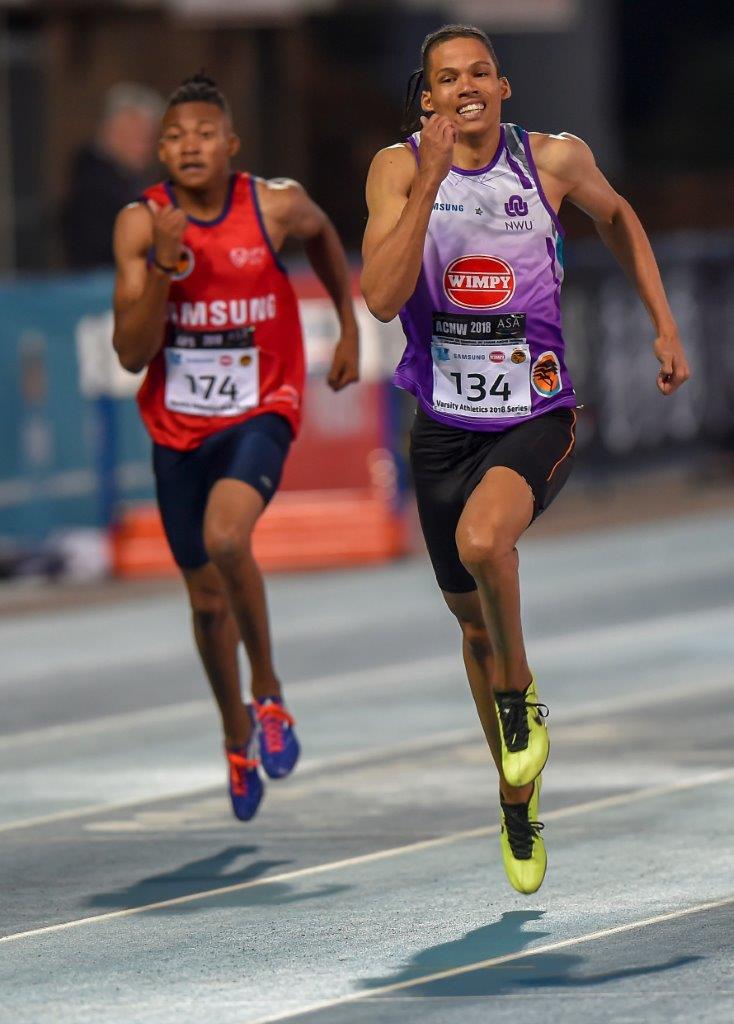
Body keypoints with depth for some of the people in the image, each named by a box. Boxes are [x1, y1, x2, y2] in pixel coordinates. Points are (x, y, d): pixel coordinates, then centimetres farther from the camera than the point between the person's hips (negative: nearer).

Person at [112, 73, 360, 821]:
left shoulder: (275, 206, -11)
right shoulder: (140, 225, -11)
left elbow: (322, 234, 15)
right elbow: (131, 353, -15)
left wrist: (349, 329, 16)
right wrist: (166, 265, -27)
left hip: (259, 415, -2)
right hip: (177, 428, 2)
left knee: (226, 536, -31)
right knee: (207, 599, 14)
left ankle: (268, 695, -8)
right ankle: (237, 737, 39)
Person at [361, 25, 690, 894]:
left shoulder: (554, 160, -6)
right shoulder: (399, 170, -8)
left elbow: (615, 216, 18)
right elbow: (382, 298, -22)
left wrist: (664, 326, 14)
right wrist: (430, 181, -27)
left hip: (538, 419, -2)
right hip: (444, 425, 2)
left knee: (482, 538, -34)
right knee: (474, 624, 14)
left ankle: (519, 693, -5)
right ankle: (517, 804, 35)